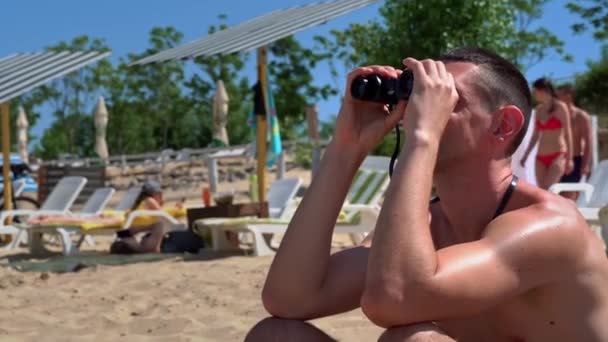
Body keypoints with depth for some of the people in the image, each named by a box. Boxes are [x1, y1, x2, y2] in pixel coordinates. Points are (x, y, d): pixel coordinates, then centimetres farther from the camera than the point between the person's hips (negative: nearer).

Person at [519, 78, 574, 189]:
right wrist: (526, 155, 14)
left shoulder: (560, 107, -3)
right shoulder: (539, 109, 11)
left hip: (558, 156, -6)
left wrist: (569, 158, -11)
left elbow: (568, 133, -6)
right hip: (541, 158, 6)